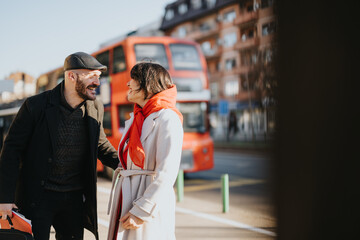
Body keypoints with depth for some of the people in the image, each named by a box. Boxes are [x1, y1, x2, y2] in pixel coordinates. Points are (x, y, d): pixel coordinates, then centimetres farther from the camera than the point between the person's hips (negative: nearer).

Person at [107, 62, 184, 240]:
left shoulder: (167, 119, -12)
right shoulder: (136, 118, 13)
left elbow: (166, 173, -18)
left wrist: (141, 211, -18)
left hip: (151, 204, -8)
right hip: (125, 201, 8)